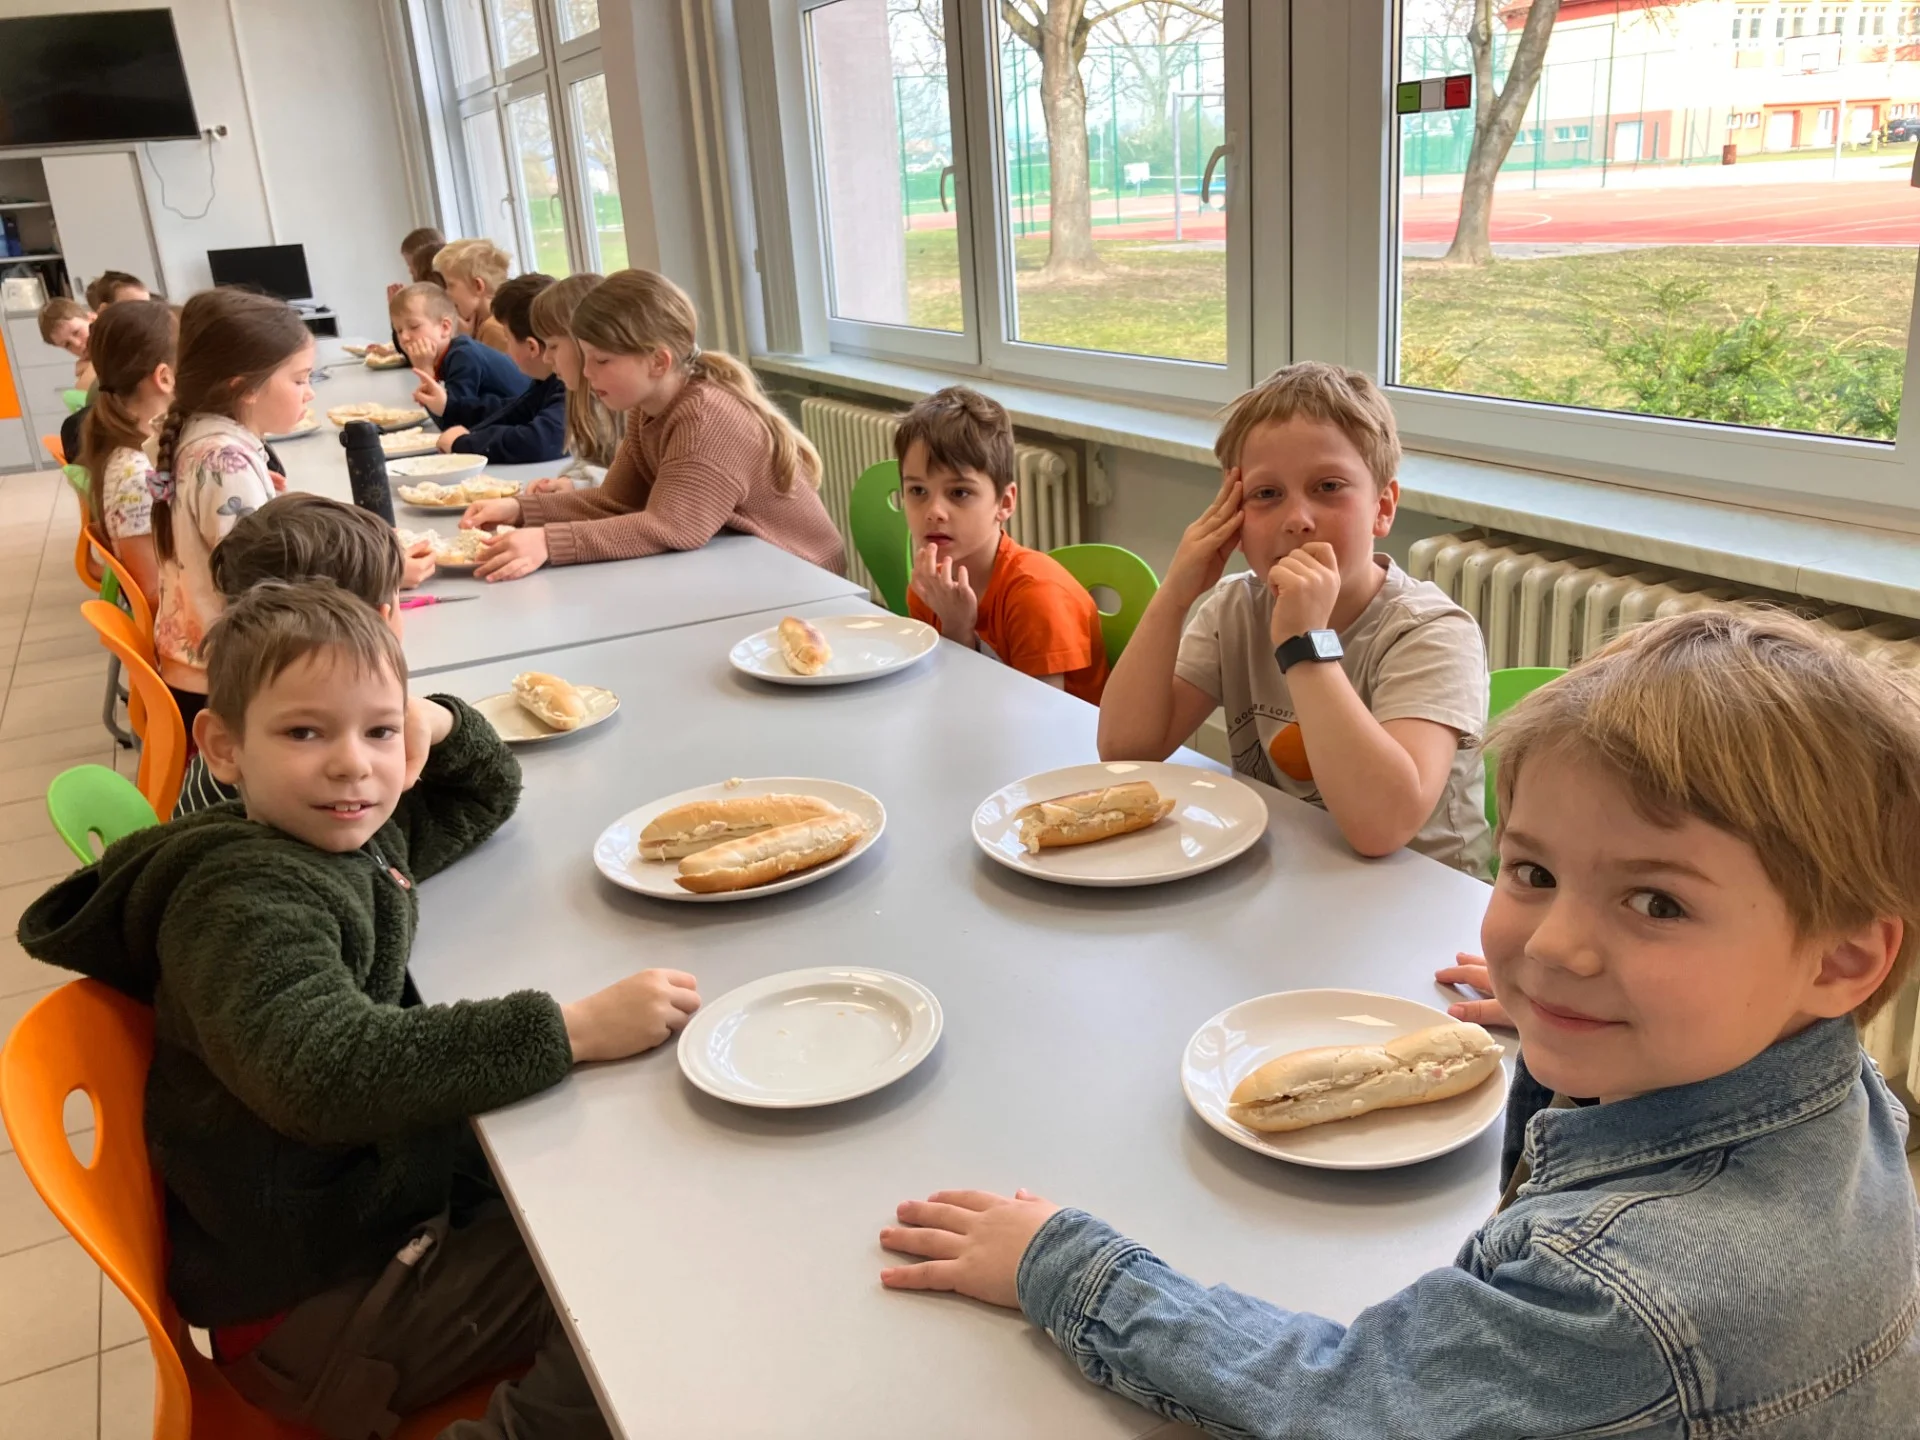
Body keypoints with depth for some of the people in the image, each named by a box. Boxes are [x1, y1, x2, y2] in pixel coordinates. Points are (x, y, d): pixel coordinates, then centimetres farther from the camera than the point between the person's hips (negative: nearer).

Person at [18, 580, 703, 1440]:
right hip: (310, 1305, -9)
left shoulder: (359, 836, 4)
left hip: (398, 1200, 9)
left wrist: (443, 724, 0)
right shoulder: (245, 901, -23)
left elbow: (487, 795, 23)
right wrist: (573, 1029, -41)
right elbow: (327, 1071, -40)